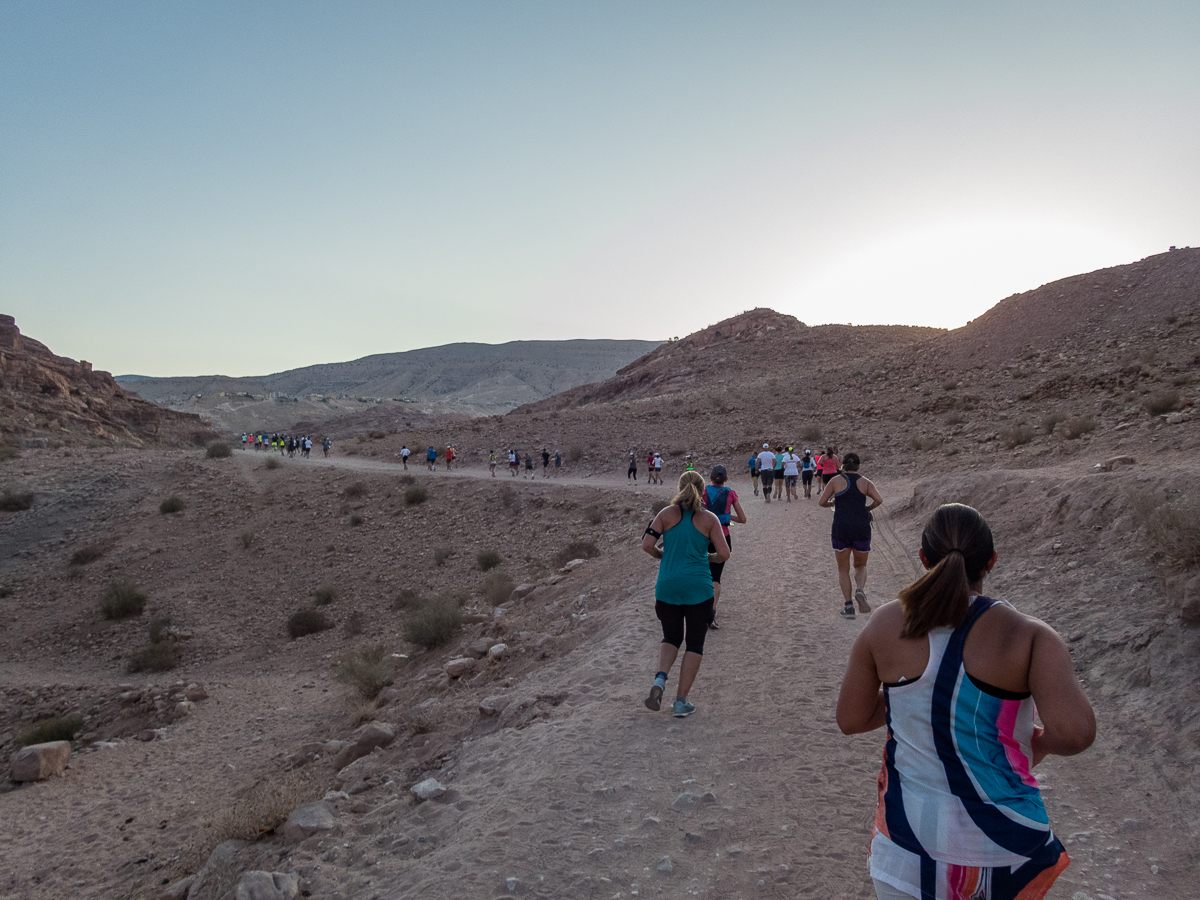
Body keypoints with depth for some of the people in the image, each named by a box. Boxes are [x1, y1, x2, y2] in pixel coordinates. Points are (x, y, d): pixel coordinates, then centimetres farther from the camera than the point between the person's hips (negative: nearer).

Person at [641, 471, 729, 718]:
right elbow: (724, 554, -4)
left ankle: (660, 679, -6)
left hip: (667, 586, 2)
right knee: (695, 644, 11)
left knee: (671, 638, 20)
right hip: (698, 587, -2)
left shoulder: (667, 514, 1)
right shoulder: (709, 519, -2)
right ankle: (681, 701, 10)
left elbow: (647, 545, -6)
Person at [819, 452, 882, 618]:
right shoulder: (865, 482, 5)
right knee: (861, 566, 19)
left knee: (843, 569, 12)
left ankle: (848, 606, 4)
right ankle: (860, 590, -10)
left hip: (841, 528, -1)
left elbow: (821, 502, 1)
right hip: (862, 529, 1)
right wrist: (868, 508, 11)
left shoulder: (835, 480, 3)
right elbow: (879, 500, -8)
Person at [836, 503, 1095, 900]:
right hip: (1004, 842, 0)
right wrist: (1039, 742, -4)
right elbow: (1075, 733, -26)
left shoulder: (886, 625, -10)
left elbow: (851, 720, -3)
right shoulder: (1029, 636, -14)